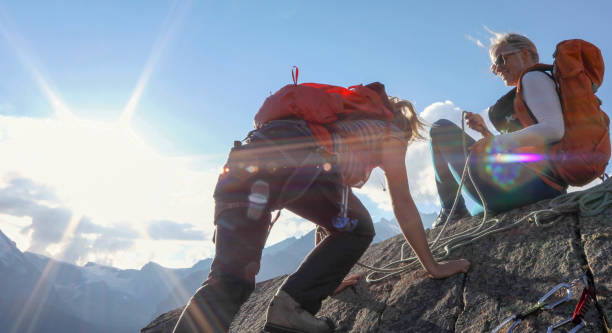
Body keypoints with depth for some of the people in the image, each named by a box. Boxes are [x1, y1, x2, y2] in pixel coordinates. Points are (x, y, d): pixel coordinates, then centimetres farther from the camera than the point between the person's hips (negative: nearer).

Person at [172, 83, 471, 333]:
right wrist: (432, 266, 31)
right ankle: (291, 307, 0)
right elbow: (402, 203, 22)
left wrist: (327, 275, 56)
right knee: (358, 229, 15)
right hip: (296, 155, -7)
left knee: (228, 280, 0)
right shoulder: (391, 131, 27)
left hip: (243, 160, 7)